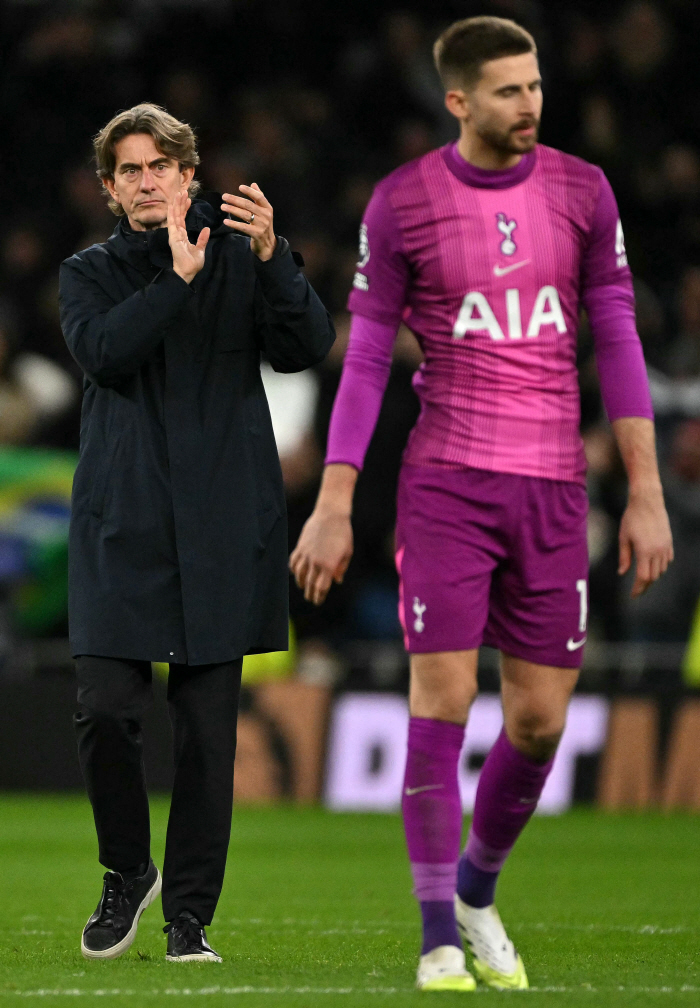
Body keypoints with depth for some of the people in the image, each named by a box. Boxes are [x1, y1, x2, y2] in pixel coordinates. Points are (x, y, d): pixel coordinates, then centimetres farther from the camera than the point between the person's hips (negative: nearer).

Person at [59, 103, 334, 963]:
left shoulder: (239, 259, 9)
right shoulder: (90, 273, 11)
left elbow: (306, 347, -6)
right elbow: (102, 351, -9)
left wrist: (270, 256, -20)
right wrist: (177, 278, -18)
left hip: (221, 527, 0)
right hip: (122, 524, 0)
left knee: (208, 724, 0)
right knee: (105, 707, -10)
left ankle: (189, 910, 9)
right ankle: (127, 874, 13)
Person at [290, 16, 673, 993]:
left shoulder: (581, 191, 4)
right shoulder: (403, 204, -3)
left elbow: (617, 343, 5)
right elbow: (366, 358, 1)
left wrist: (647, 494, 1)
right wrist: (333, 507, -3)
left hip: (552, 490, 3)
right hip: (446, 481, -3)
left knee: (540, 722, 3)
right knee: (442, 704, -9)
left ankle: (477, 891, 28)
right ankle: (440, 939, 1)